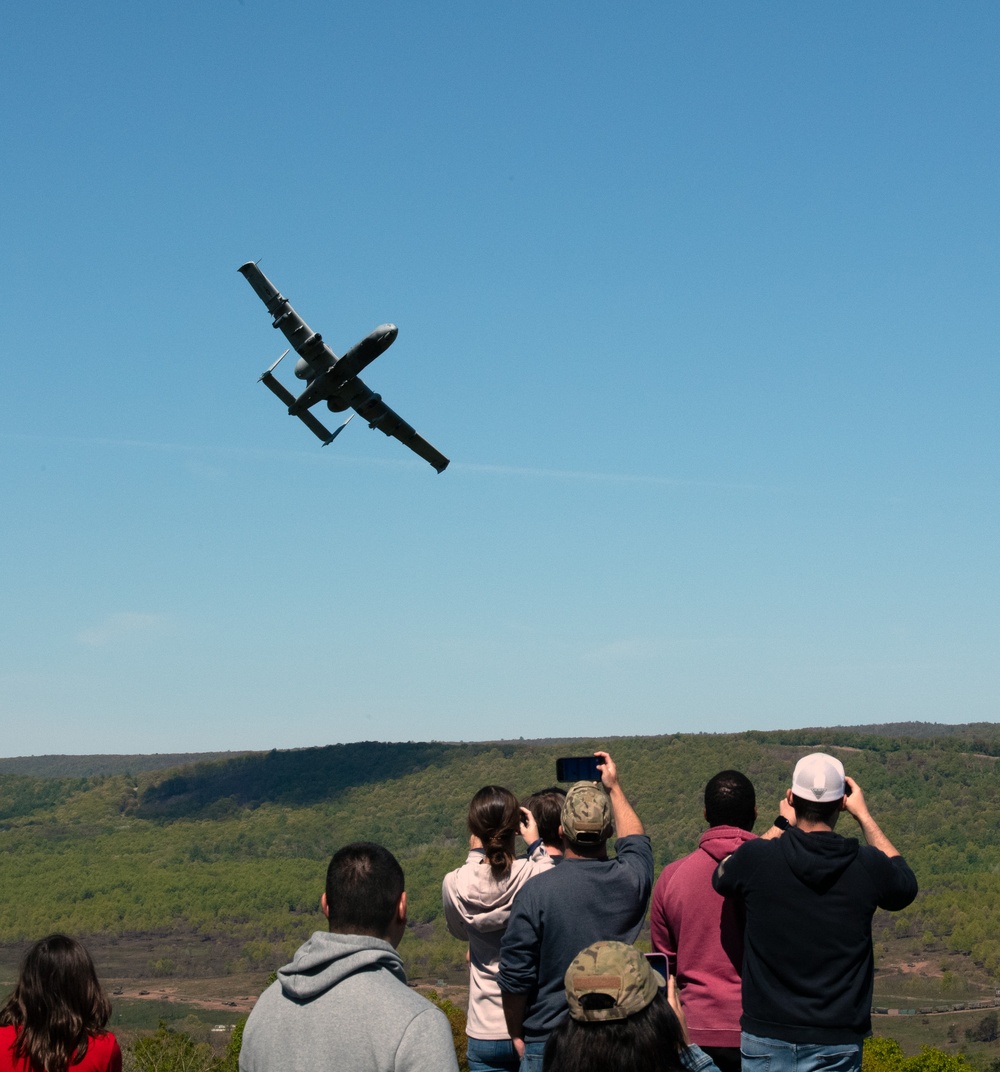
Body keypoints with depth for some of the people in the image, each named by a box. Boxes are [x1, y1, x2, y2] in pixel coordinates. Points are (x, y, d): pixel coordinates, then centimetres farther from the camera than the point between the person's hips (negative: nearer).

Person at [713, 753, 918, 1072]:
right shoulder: (867, 866, -8)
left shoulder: (756, 857, -9)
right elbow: (906, 885, 18)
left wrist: (781, 824, 20)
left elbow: (722, 877, 16)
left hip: (766, 1039, 0)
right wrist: (864, 816, 20)